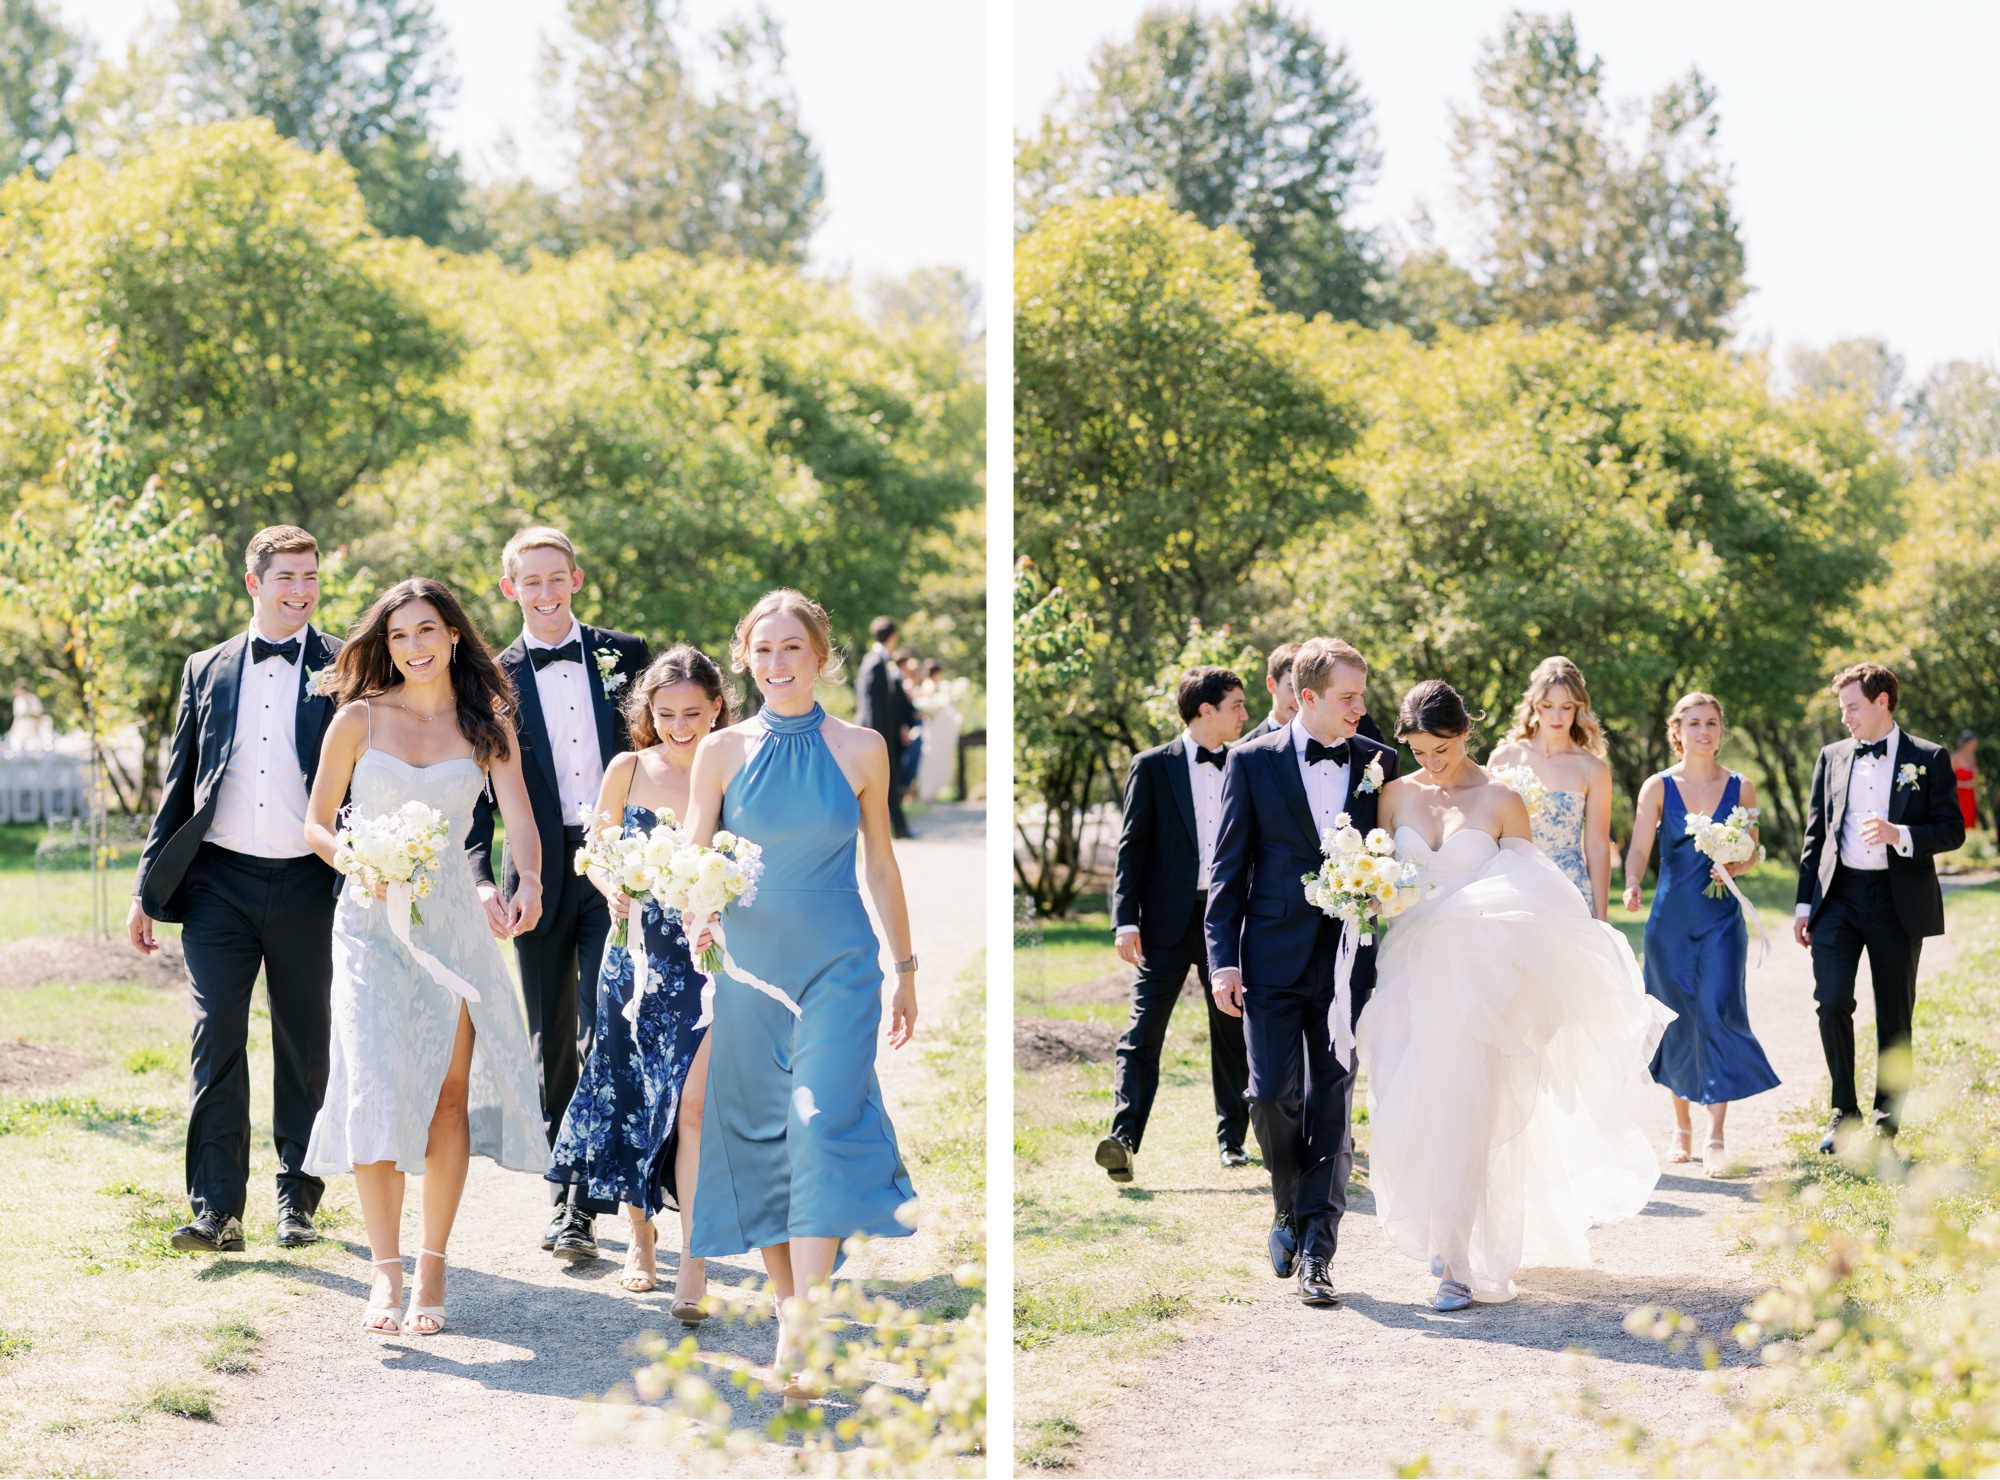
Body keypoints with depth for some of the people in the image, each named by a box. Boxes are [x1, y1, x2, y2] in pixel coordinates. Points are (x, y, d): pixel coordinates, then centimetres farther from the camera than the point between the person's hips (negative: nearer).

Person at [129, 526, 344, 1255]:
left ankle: (298, 1200, 18)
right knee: (215, 1043, -7)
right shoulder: (206, 670, 11)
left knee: (306, 1049, 7)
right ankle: (215, 1209, -7)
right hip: (219, 881, 1)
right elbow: (178, 784, 14)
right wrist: (147, 887, 9)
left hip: (308, 884, -1)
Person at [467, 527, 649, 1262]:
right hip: (540, 874, 1)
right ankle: (563, 1196, 19)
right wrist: (480, 879, -12)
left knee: (604, 1038, -9)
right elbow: (478, 793, 2)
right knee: (552, 1046, 8)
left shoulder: (623, 654, 6)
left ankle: (585, 1205, -8)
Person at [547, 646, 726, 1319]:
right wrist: (614, 889, -12)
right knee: (629, 1098, 11)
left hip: (705, 961, -3)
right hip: (635, 955, 3)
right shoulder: (627, 771, 1)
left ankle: (693, 1264, -11)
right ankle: (640, 1234, 32)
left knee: (691, 1106, -12)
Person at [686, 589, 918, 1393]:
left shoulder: (860, 749, 2)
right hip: (747, 966, 2)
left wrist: (905, 968, 15)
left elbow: (879, 863, 11)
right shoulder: (724, 750, 3)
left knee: (826, 1125, -14)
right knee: (757, 1132, 5)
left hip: (838, 965, -2)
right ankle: (787, 1305, 19)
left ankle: (801, 1334, -17)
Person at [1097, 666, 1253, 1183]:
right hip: (1168, 920, -3)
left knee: (1232, 1031, 10)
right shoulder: (1153, 767, 0)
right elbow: (1131, 848, -2)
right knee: (1144, 1031, -10)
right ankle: (1123, 1139, -18)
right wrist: (1126, 921, -10)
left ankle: (1232, 1137, 22)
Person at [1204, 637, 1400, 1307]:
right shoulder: (1253, 761, 0)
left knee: (1331, 1103, 0)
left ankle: (1316, 1250, 3)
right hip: (1274, 957, -1)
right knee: (1272, 1095, -5)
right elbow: (1228, 866, 1)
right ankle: (1290, 1207, 22)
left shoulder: (1378, 763, 4)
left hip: (1348, 959, 1)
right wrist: (1223, 957, -5)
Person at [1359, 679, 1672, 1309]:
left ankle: (1459, 1260, -8)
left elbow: (1534, 898, 2)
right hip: (1413, 968, 3)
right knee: (1415, 1110, 2)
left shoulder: (1500, 801, -1)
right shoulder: (1396, 795, 8)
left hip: (1477, 971, -3)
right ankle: (1440, 1228, 25)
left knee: (1465, 1110, -8)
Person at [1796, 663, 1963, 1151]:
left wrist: (1901, 835, -20)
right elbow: (1815, 833, 13)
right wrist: (1804, 902, 8)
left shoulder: (1929, 759, 1)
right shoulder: (1832, 757, 10)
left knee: (1894, 1015, 4)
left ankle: (1886, 1124, 14)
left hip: (1899, 901, -2)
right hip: (1839, 894, 2)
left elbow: (1952, 831, -2)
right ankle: (1844, 1112, 4)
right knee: (1832, 1002, -11)